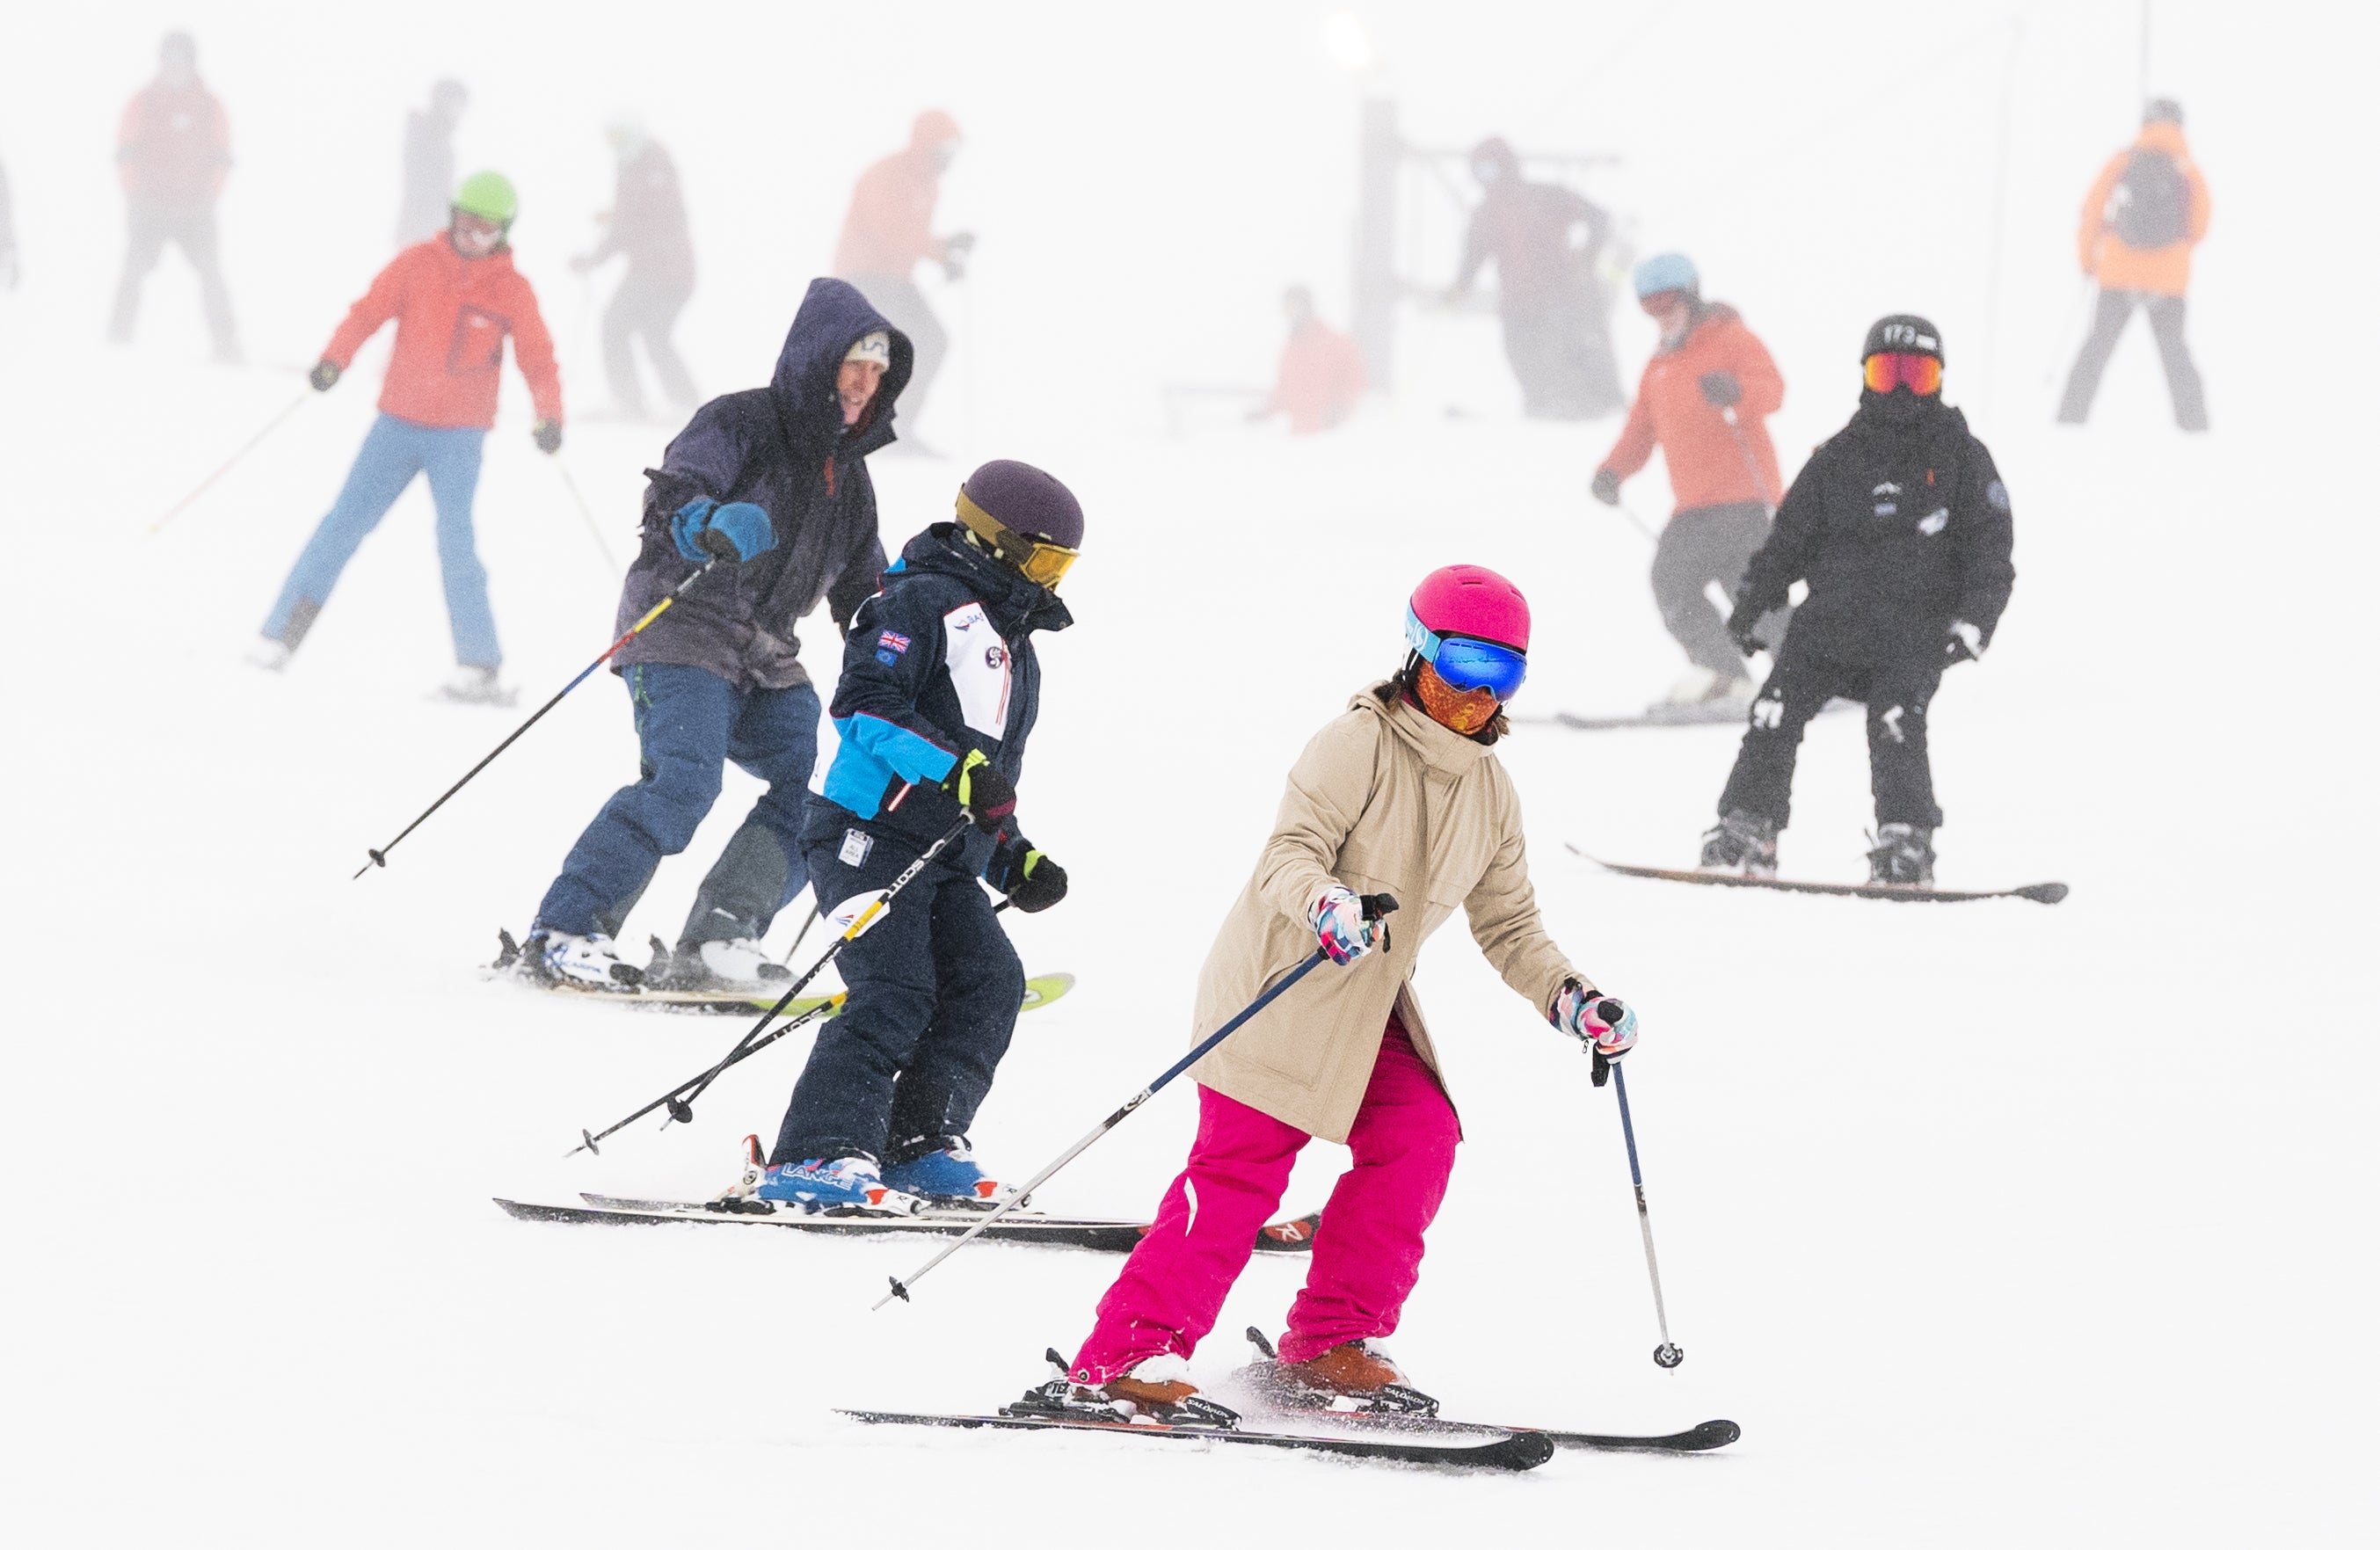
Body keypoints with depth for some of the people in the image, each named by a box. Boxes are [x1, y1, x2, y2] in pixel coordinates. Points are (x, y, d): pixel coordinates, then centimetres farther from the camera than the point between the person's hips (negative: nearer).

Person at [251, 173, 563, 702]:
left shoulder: (512, 291, -2)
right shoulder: (418, 264, -2)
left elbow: (537, 360, -3)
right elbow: (370, 311, -7)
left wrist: (549, 417, -19)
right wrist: (335, 360, -23)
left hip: (459, 433, -1)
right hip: (398, 420, 1)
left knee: (455, 538, -15)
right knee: (345, 523, -1)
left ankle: (478, 665, -11)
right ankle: (281, 634, 6)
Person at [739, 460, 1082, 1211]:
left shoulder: (1012, 645, 25)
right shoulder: (923, 603, -5)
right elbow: (865, 705, -17)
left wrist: (1016, 860, 18)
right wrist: (955, 769, -24)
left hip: (947, 863, 9)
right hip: (873, 838, -9)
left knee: (990, 981, -6)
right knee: (894, 995, -20)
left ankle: (917, 1146, 0)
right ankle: (814, 1158, -23)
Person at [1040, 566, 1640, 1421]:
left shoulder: (1490, 791, 10)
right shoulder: (1359, 744, -12)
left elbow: (1510, 926, 16)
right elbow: (1293, 853, -22)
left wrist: (1572, 999, 1)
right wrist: (1329, 906, -43)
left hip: (1371, 1006, 7)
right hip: (1277, 989, -7)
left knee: (1420, 1134, -12)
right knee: (1242, 1166, -16)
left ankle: (1326, 1347, -3)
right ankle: (1119, 1359, -19)